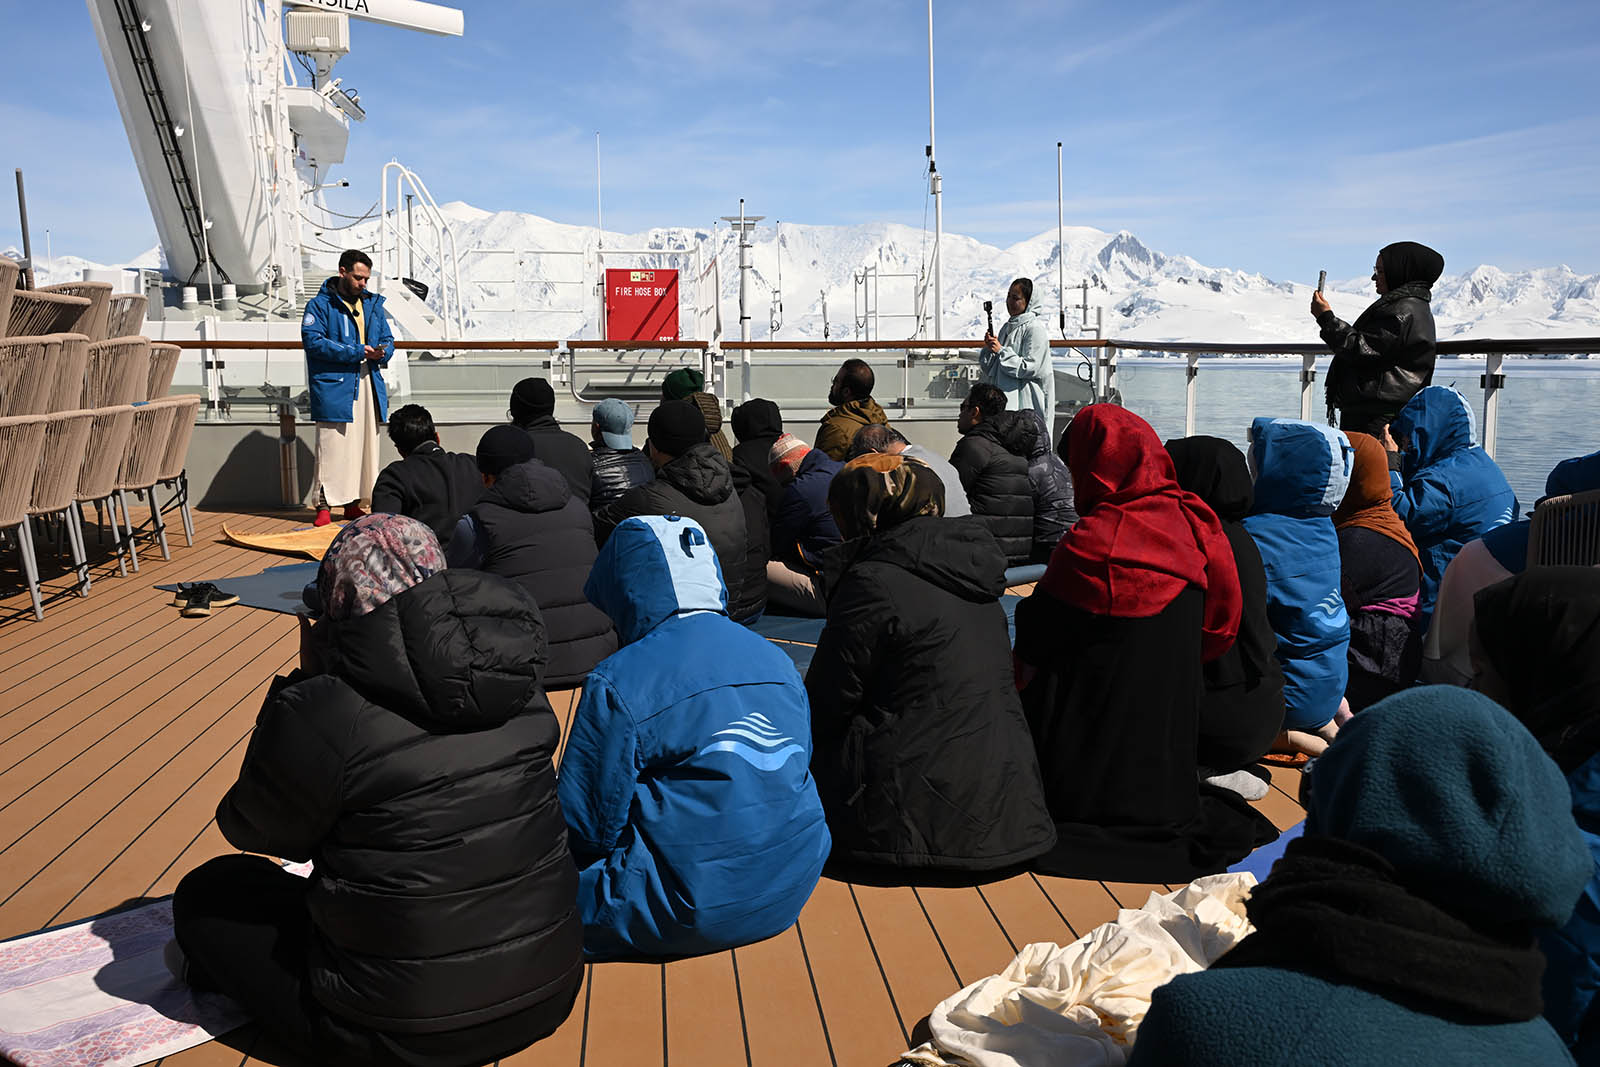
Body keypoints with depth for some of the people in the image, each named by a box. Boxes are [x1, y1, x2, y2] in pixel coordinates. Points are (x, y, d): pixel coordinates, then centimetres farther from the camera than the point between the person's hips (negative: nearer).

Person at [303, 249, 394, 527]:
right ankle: (324, 506, -1)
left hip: (367, 384, 6)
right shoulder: (320, 304, -2)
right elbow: (313, 341, -13)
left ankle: (353, 503, 18)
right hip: (333, 387, -6)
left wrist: (382, 352, -5)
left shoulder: (372, 303, 17)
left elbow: (387, 338, 20)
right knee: (332, 448, -8)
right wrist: (356, 352, -17)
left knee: (365, 446, 8)